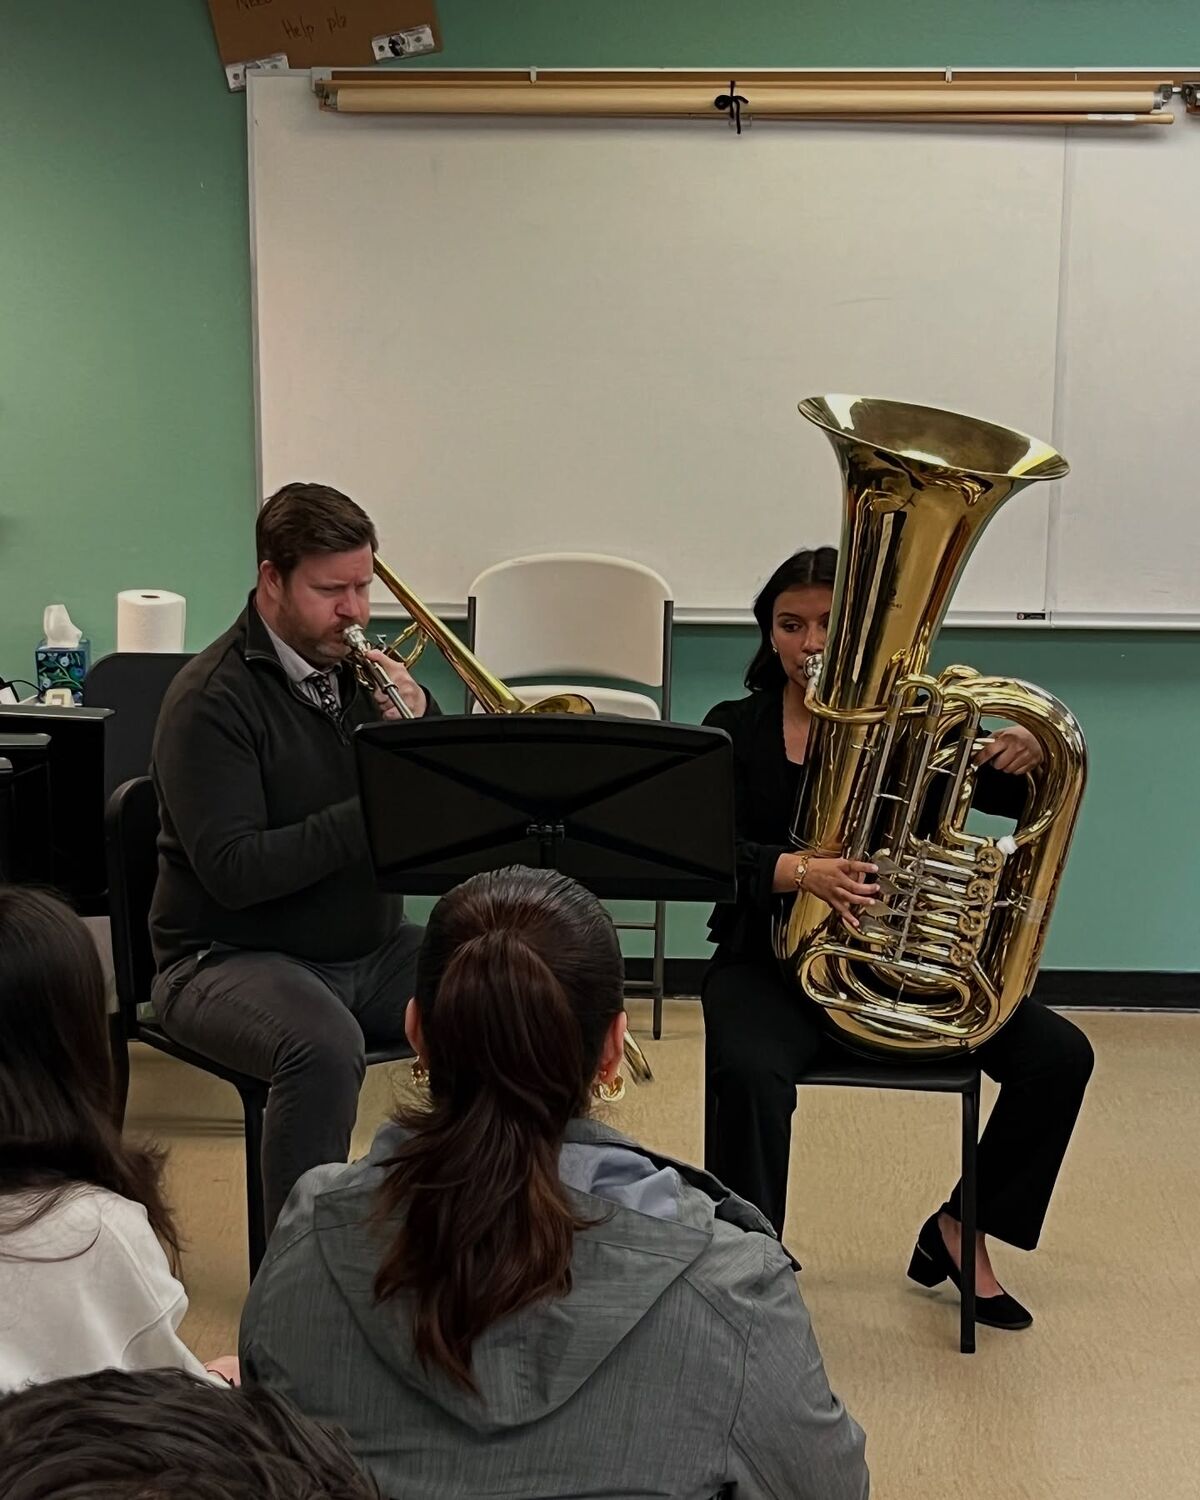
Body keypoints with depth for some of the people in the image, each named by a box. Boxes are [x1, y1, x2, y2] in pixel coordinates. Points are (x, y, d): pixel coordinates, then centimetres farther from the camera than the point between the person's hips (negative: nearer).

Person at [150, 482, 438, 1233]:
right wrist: (373, 812, -30)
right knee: (326, 1045, -36)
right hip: (232, 956, -6)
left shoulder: (366, 669, 6)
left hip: (373, 946, 6)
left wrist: (422, 723, -14)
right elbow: (232, 871, -22)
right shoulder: (210, 699, -13)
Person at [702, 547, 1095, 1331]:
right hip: (772, 957, -2)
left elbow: (1022, 800, -3)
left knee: (1058, 1053, -11)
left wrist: (1032, 756, -27)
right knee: (748, 1073, -34)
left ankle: (960, 1228, 10)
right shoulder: (736, 729, 0)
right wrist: (800, 871, -32)